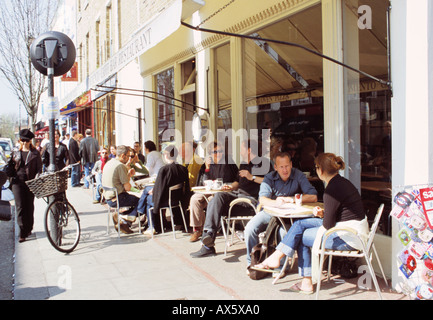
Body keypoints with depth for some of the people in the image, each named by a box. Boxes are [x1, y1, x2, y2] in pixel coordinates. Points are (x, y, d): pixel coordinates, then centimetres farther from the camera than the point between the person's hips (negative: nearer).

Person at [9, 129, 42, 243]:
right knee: (20, 206, -6)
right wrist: (11, 177, 6)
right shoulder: (15, 153, 13)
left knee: (29, 206, 7)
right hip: (17, 181, 1)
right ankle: (22, 233, -6)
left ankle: (28, 229, 24)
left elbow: (39, 168, 3)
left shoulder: (35, 153, 5)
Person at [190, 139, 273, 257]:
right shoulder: (243, 164, 28)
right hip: (238, 194, 7)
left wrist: (252, 177, -12)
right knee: (218, 196, -23)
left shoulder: (264, 162, 2)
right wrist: (232, 186, 16)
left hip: (251, 198, -7)